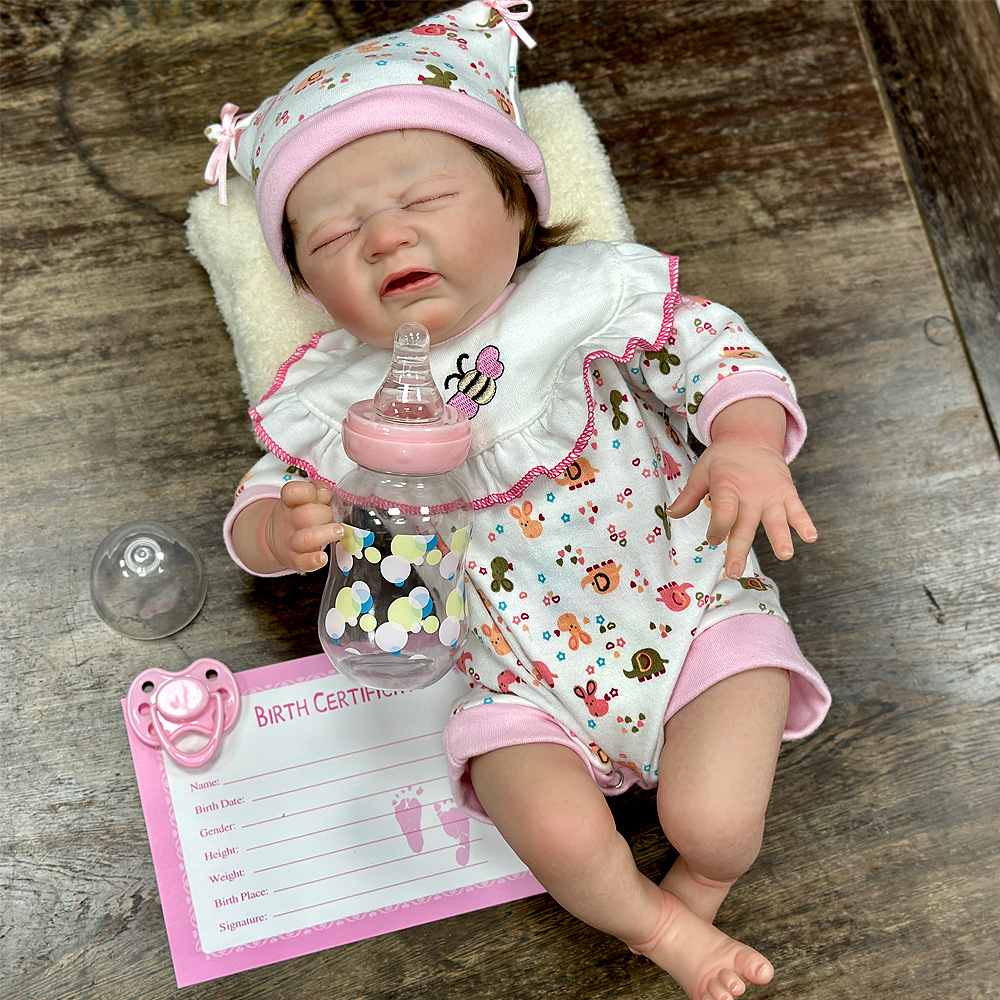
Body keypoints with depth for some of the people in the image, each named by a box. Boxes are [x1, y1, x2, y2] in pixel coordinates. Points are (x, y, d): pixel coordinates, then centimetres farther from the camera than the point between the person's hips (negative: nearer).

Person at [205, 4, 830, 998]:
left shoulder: (590, 289, -7)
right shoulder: (332, 396, -2)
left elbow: (717, 349, -8)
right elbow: (255, 511, 6)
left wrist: (748, 444, -31)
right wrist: (283, 528, -19)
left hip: (691, 609, -1)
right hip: (519, 676, 2)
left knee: (715, 821, -16)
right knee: (559, 835, -20)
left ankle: (696, 885, 25)